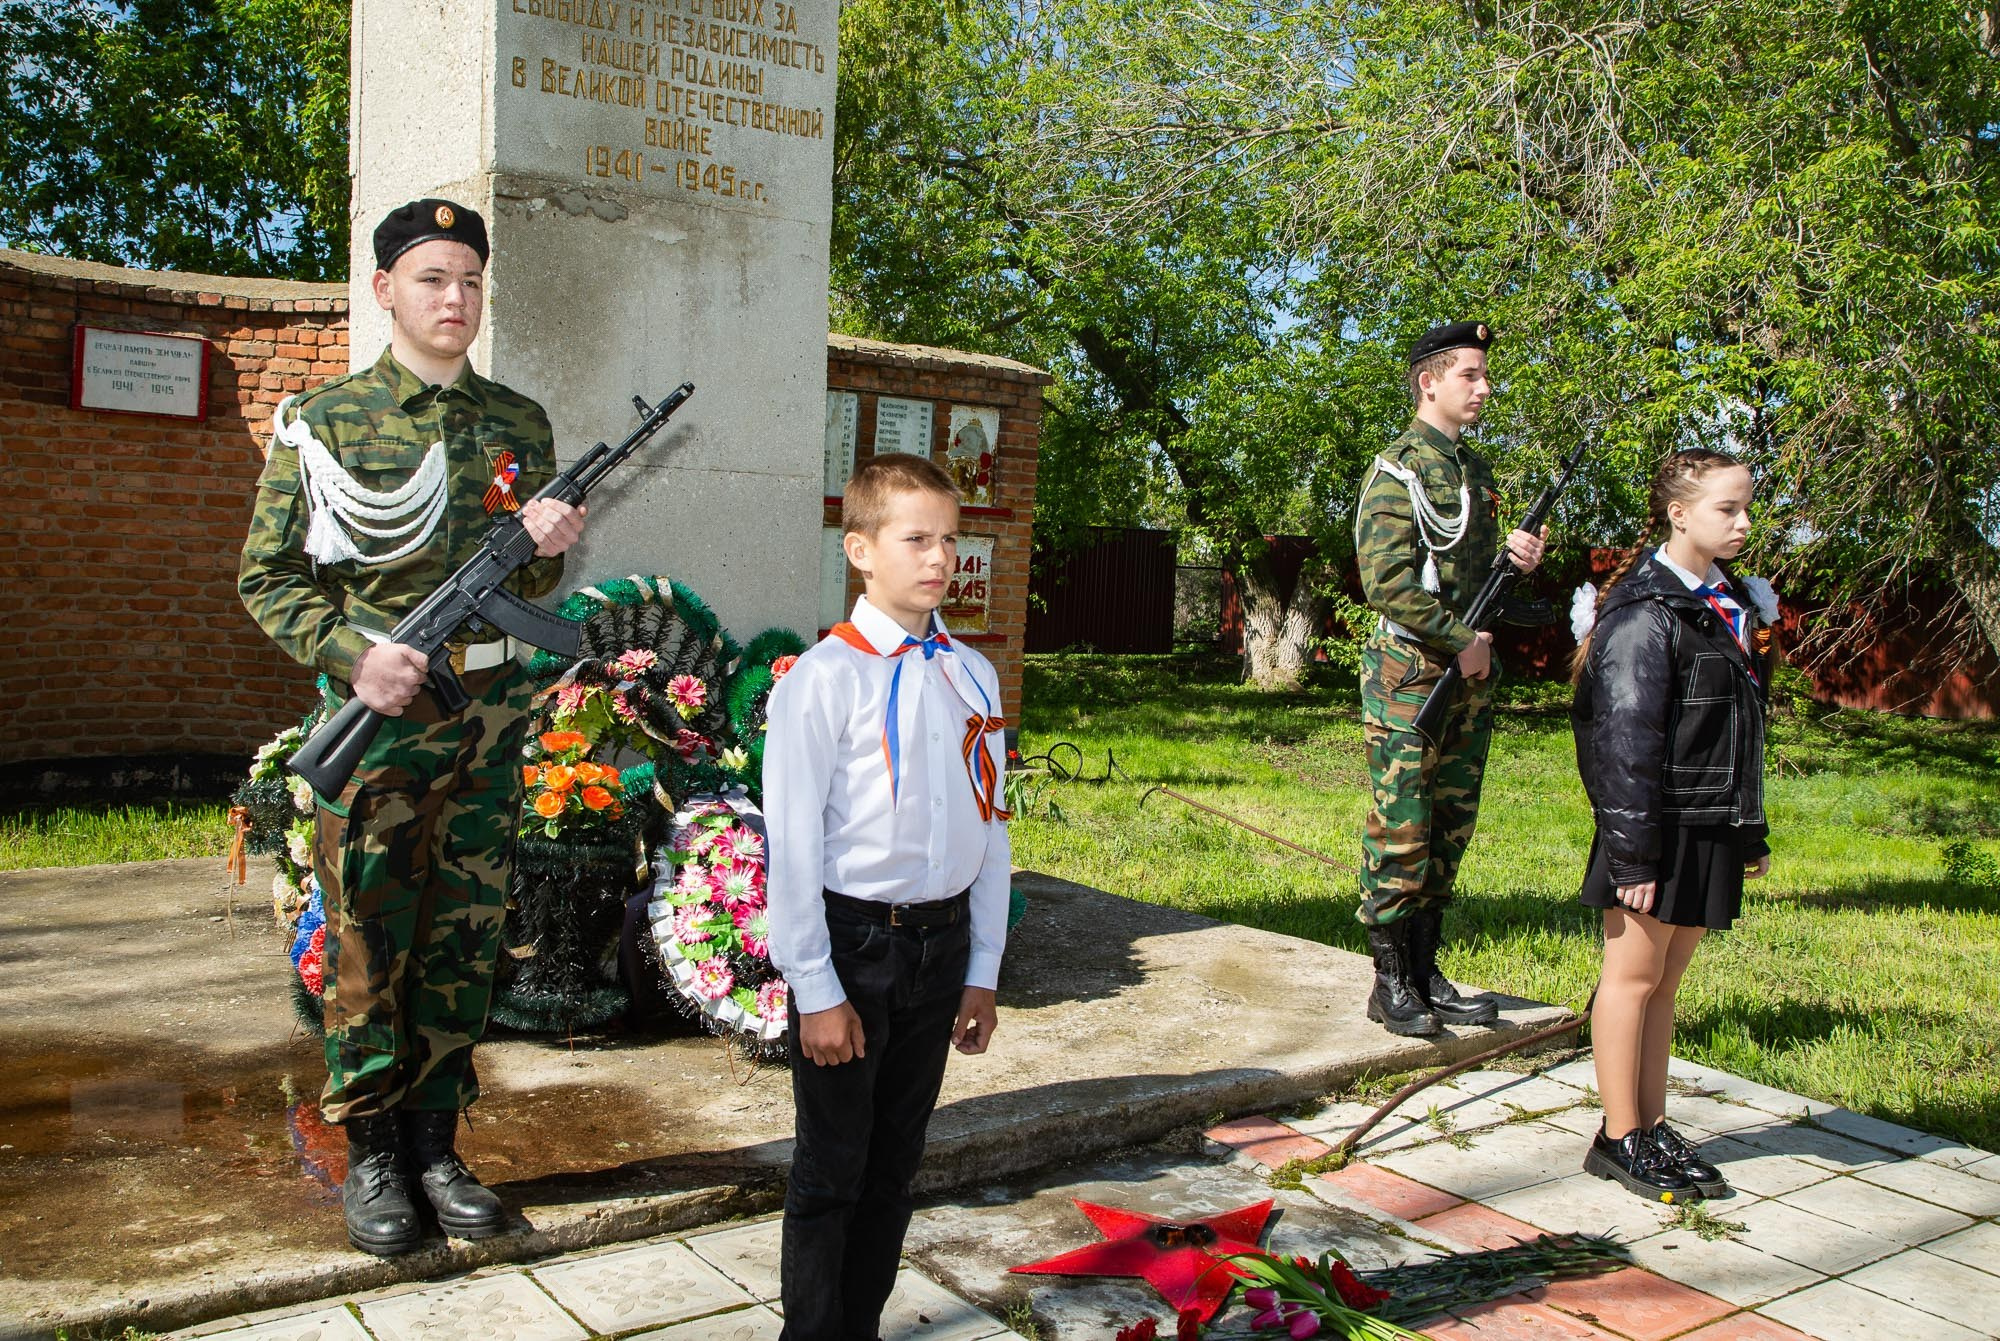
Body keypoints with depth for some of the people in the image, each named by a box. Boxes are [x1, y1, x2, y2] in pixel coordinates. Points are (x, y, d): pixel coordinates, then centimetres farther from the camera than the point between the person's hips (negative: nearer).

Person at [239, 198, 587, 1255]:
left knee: (463, 941, 9)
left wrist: (547, 546, -9)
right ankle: (370, 1155, 20)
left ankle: (435, 1143, 23)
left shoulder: (520, 423, 9)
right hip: (379, 713, -3)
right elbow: (267, 578, 0)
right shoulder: (322, 419, -1)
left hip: (493, 716, 3)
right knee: (364, 944, 4)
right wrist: (354, 654, -15)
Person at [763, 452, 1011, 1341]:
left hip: (942, 945, 5)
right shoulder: (825, 677, -12)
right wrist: (817, 990, -13)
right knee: (832, 1168, 7)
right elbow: (793, 846, -12)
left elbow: (991, 829, 9)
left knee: (895, 1162, 17)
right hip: (850, 942, -5)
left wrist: (982, 971, 8)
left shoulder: (973, 678, 5)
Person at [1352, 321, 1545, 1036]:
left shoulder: (1477, 468, 16)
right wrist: (1459, 641, -14)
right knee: (1401, 832, -4)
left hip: (1470, 672, 8)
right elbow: (1386, 581, -17)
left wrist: (1513, 556, 2)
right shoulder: (1398, 468, -9)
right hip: (1410, 672, -8)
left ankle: (1425, 971, 20)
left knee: (1450, 830, 11)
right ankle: (1390, 984, 5)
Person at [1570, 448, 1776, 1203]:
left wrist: (1751, 831, 19)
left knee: (1666, 979, 14)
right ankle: (1620, 1139, 13)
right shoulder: (1645, 611, -14)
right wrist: (1633, 853, -20)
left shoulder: (1733, 603, 13)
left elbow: (1743, 728, 18)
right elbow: (1626, 737, -18)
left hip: (1709, 828, 8)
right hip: (1656, 824, -8)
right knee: (1634, 976, 2)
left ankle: (1653, 1128, 23)